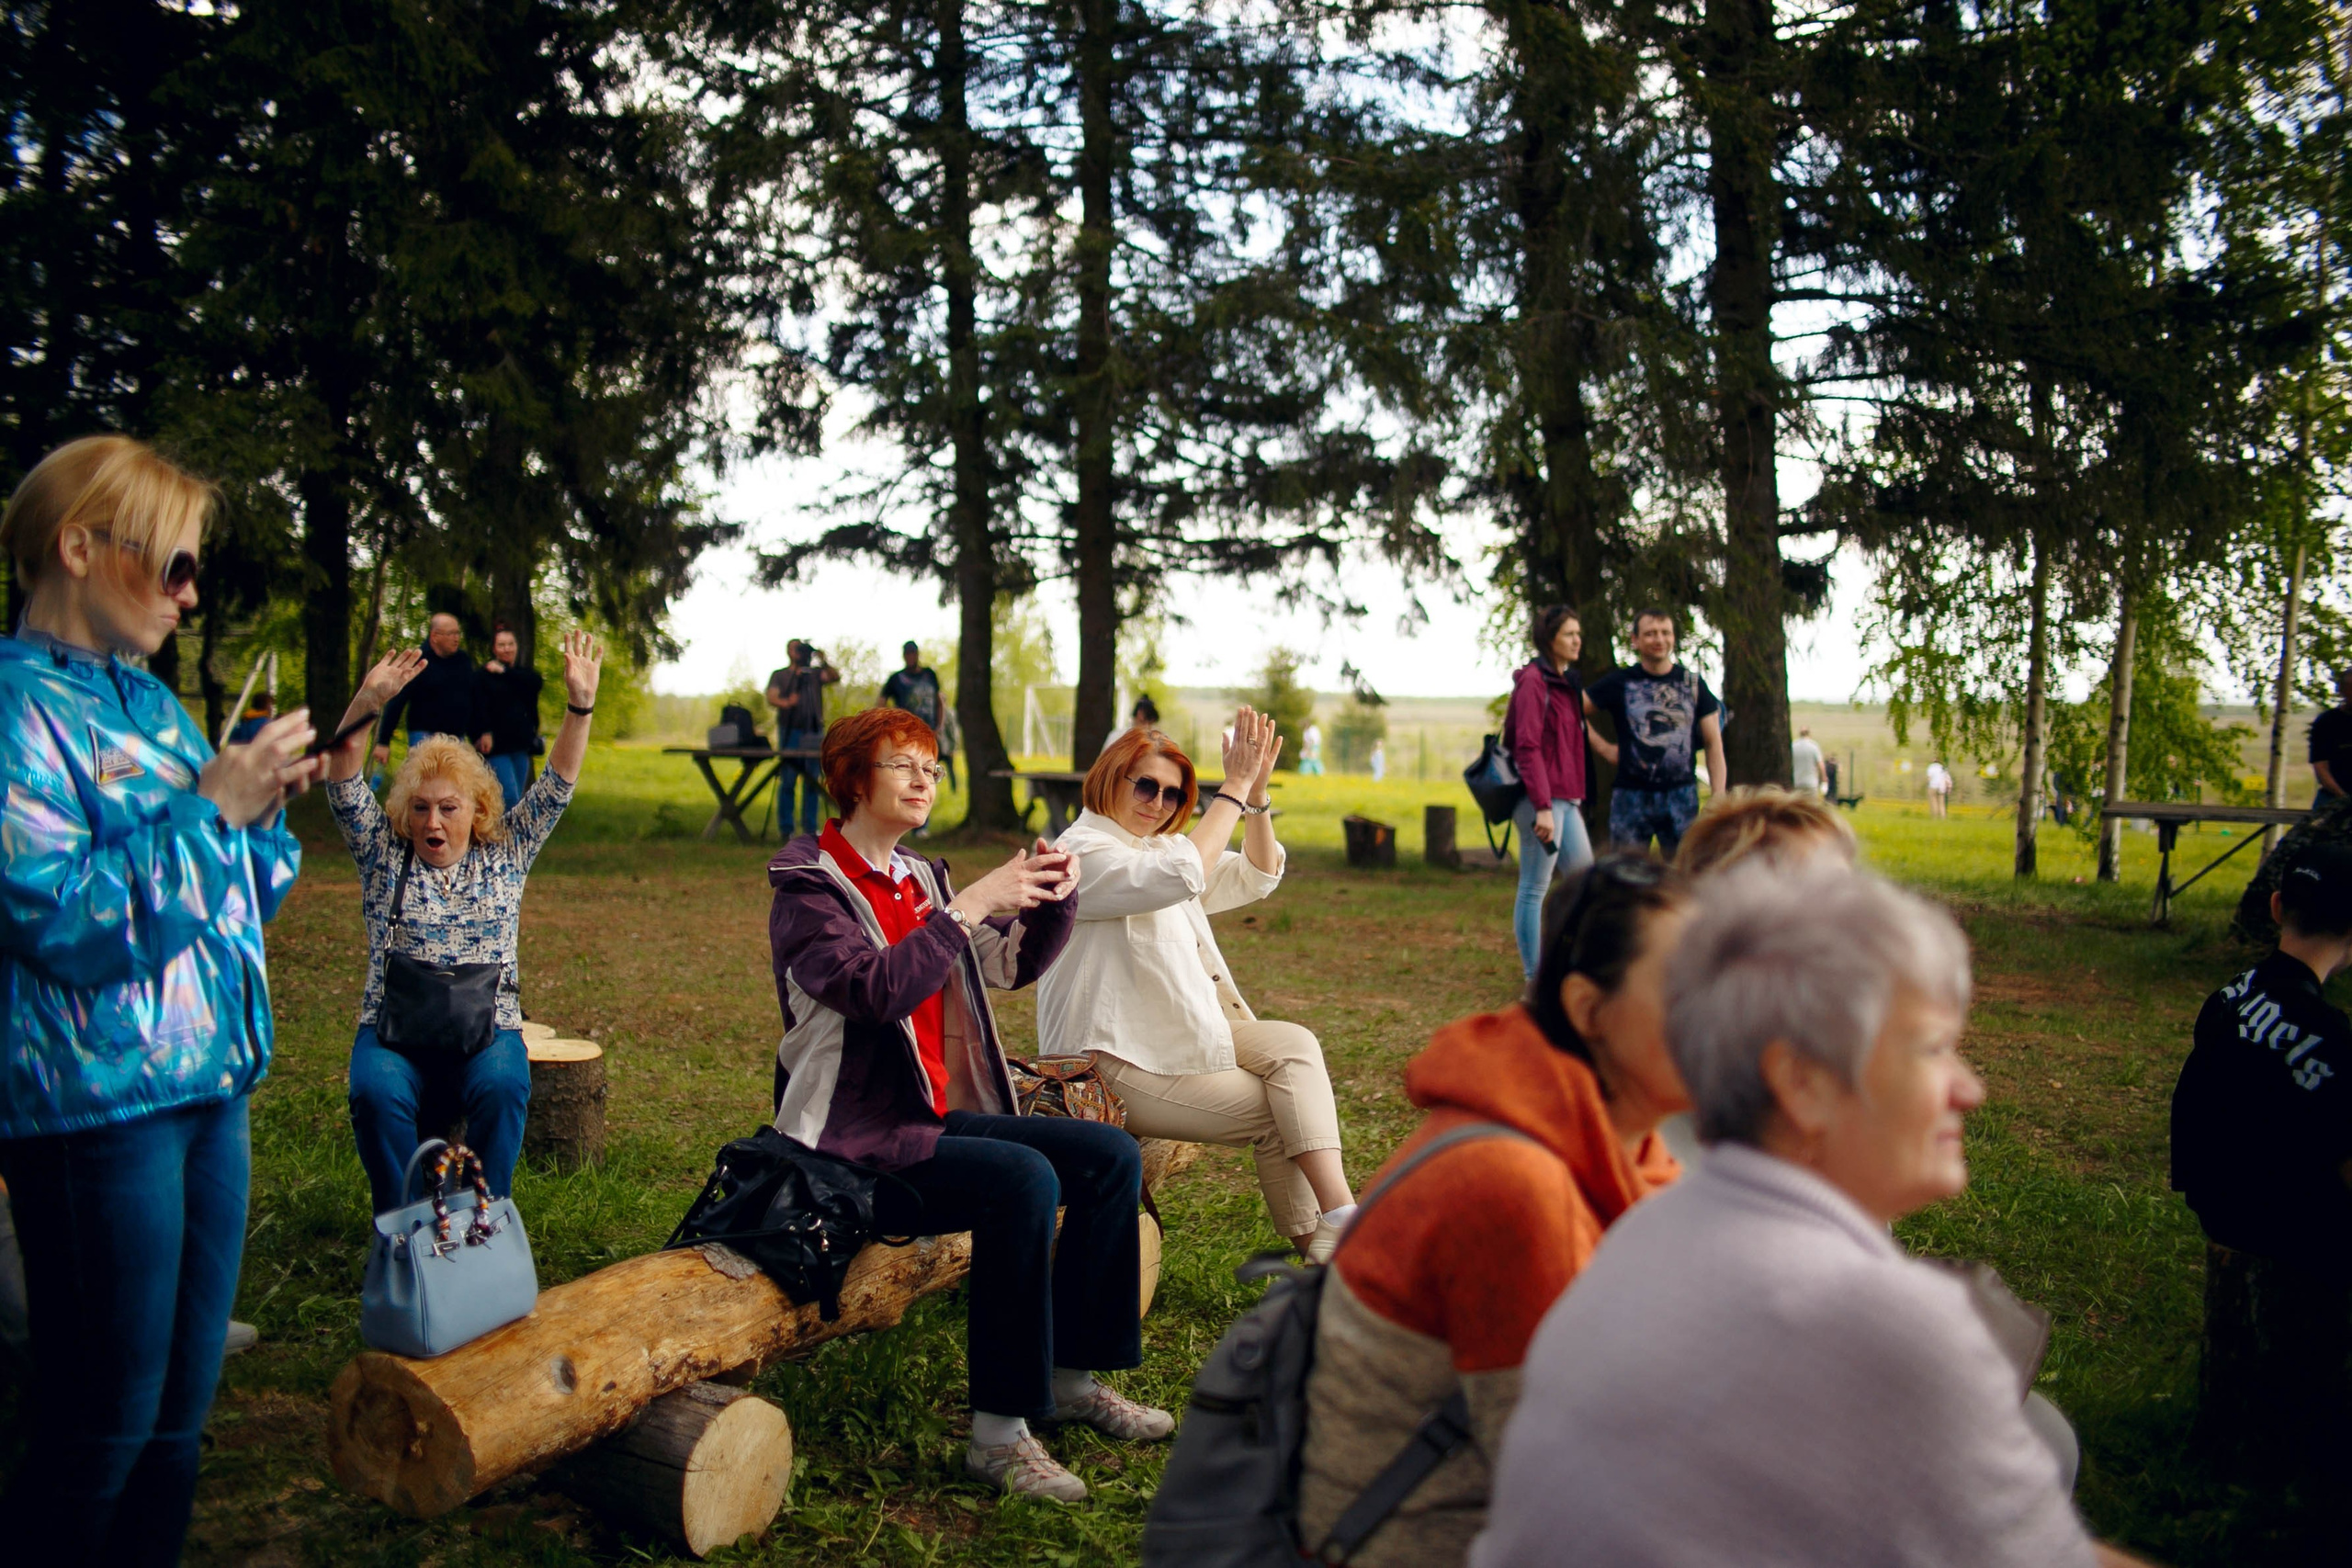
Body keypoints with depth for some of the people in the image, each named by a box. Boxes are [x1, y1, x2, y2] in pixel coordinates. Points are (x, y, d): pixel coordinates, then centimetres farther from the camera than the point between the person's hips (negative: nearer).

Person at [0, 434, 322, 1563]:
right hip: (95, 1103, -8)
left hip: (208, 1086, 8)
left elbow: (231, 901, 21)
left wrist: (266, 804, 4)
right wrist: (212, 805, -17)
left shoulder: (148, 699, 13)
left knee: (178, 1413, 17)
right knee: (101, 1428, 3)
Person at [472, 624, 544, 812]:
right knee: (510, 796, -16)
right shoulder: (484, 675, -1)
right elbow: (479, 706, -14)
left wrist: (505, 672, -9)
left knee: (517, 799, 8)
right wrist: (484, 732, -28)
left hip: (521, 745, 5)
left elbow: (536, 682, -9)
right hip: (497, 746, -5)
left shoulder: (524, 673, 15)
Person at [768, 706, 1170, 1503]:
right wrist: (972, 905, -26)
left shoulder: (918, 879, 14)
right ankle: (999, 1432, -23)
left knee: (1113, 1155, -1)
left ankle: (1072, 1376, 7)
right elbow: (876, 991, -25)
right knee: (1023, 1180, -30)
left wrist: (1054, 897, -3)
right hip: (854, 1140, -8)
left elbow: (1014, 965, 16)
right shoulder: (809, 886, -8)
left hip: (936, 1119, 8)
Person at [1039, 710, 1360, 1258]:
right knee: (1275, 1115, -14)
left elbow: (1256, 877, 12)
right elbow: (1182, 877, -28)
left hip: (1189, 1030, 8)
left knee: (1294, 1045, -16)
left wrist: (1256, 792, -3)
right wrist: (1234, 789, -24)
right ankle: (1316, 1243, -3)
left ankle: (1337, 1211, -22)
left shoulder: (1160, 846, 18)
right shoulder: (1083, 852, -11)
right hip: (1122, 1063, -8)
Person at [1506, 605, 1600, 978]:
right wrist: (1543, 807, -23)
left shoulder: (1566, 681, 16)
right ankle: (1534, 978, 5)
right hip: (1541, 800, -10)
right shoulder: (1533, 681, -12)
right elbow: (1528, 748, -18)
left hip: (1565, 798, 10)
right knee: (1535, 888, -2)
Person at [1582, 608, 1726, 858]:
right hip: (1631, 797, -1)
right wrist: (1604, 748, -2)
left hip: (1681, 797, 1)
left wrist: (1719, 799, -1)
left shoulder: (1693, 685, 8)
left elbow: (1714, 744, 7)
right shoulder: (1620, 683, 3)